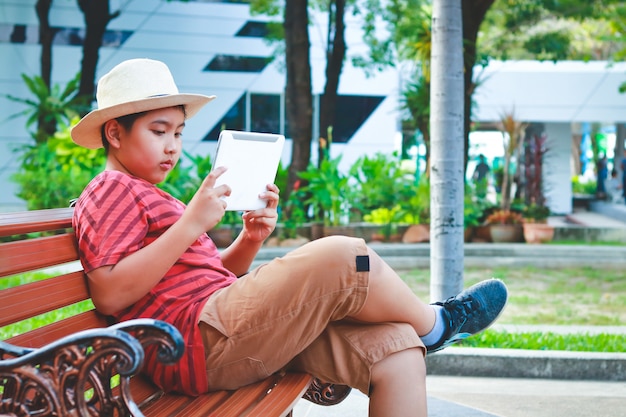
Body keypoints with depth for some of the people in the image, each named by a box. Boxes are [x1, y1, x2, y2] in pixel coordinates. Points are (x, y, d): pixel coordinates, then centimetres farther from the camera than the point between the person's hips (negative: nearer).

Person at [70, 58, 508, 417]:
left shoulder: (150, 199, 32)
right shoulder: (112, 191, 1)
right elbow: (109, 293, -16)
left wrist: (250, 241, 6)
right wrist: (191, 224, -18)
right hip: (200, 342, -10)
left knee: (395, 348, -5)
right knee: (339, 257, -21)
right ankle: (434, 323, 5)